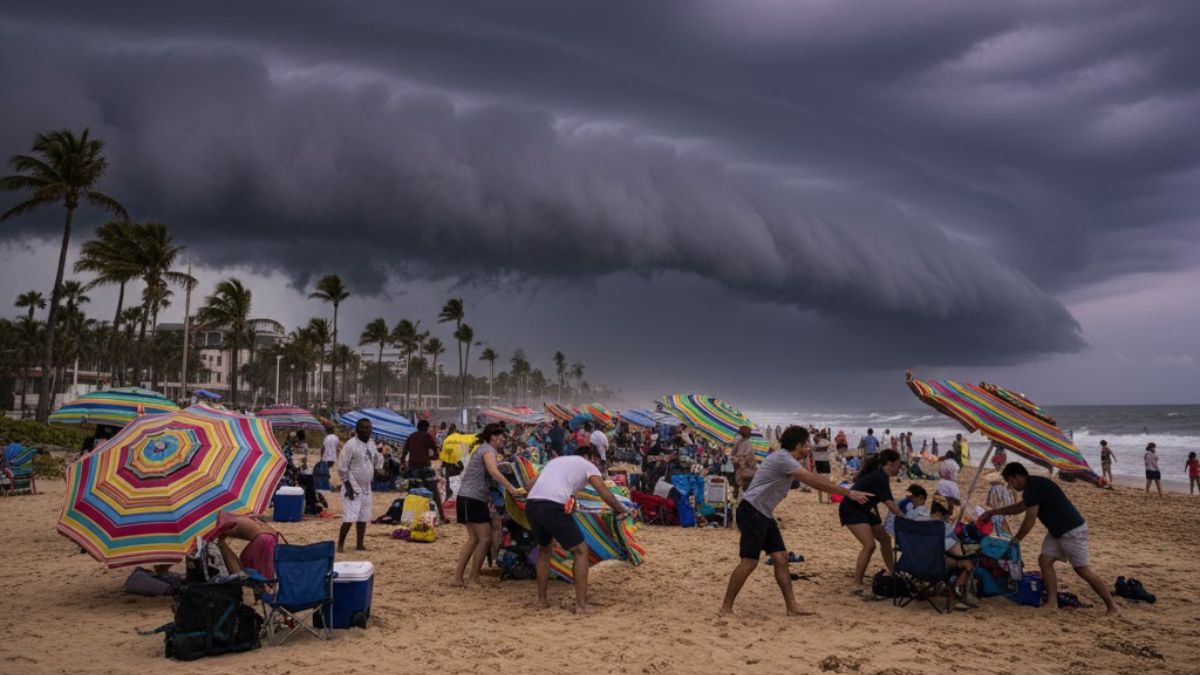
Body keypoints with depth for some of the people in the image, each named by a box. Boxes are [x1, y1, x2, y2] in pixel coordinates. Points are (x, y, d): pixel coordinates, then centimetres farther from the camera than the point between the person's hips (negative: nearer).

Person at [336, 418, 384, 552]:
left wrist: (378, 469, 6)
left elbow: (377, 458, 24)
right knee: (350, 517, -10)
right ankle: (340, 544, 4)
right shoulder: (350, 445, -16)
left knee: (364, 517, 11)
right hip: (353, 487, -7)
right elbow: (342, 467, -16)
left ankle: (359, 544, 21)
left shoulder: (371, 443, 6)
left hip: (366, 487, 7)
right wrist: (348, 486, -17)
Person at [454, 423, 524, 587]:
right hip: (472, 499, -10)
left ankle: (458, 576, 13)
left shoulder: (482, 449, 21)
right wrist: (512, 489, -34)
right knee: (485, 538, -7)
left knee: (474, 538, 12)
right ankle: (473, 579, -2)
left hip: (469, 499, 10)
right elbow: (493, 471, -28)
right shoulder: (488, 449, -11)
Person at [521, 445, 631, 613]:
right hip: (553, 507, -7)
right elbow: (606, 495, 9)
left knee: (544, 549, 29)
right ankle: (581, 605, 6)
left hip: (530, 505, 7)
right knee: (581, 550, 8)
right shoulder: (587, 465, 16)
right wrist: (622, 510, 24)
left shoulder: (556, 460, 33)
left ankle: (542, 599, 32)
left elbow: (530, 484, 29)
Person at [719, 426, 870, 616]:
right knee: (749, 561, -11)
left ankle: (792, 608, 7)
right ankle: (726, 607, -3)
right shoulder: (783, 458, -18)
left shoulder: (787, 459, 15)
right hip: (752, 512, -10)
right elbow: (813, 481, -22)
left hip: (764, 514, 10)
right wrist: (848, 493, -20)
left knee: (781, 558, 5)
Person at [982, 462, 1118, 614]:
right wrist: (994, 512, 22)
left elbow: (1029, 520, -19)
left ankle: (1112, 606, 7)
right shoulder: (1031, 487, 9)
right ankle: (1053, 603, 5)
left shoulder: (1035, 487, -22)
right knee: (1045, 560, 4)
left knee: (1083, 570, -5)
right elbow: (1019, 507, 27)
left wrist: (1014, 540, -8)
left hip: (1072, 530, -10)